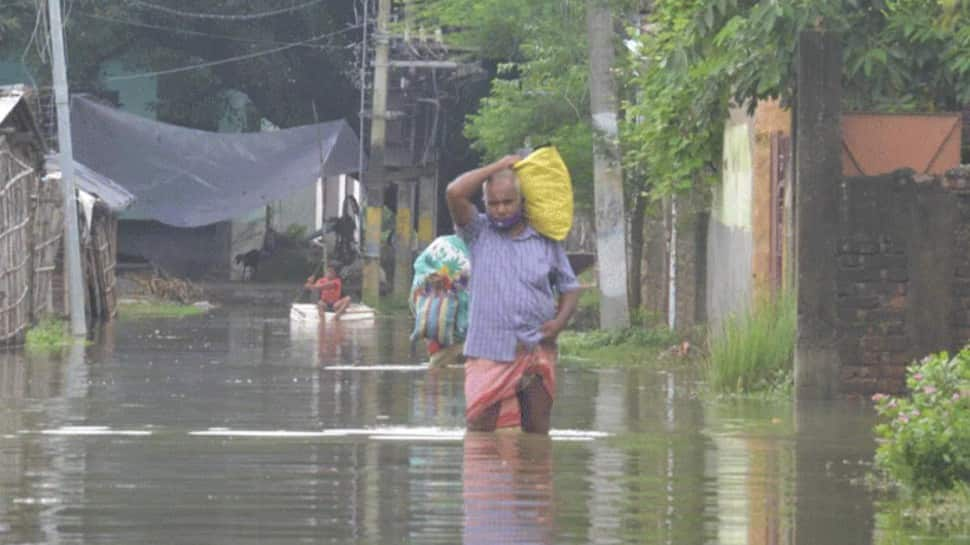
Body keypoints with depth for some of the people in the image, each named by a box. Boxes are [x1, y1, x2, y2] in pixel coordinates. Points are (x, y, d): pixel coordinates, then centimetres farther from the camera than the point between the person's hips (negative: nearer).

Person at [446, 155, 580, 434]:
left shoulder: (546, 241, 10)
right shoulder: (479, 233, 6)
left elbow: (569, 287, 16)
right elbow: (455, 193, -9)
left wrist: (560, 321, -4)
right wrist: (498, 167, -1)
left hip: (536, 353, 2)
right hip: (488, 354, -2)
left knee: (537, 432, 4)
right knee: (480, 429, -8)